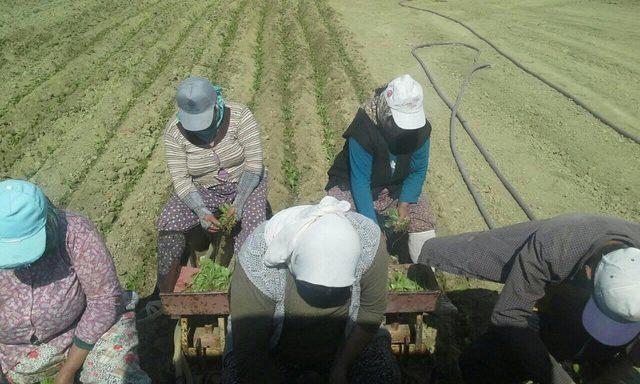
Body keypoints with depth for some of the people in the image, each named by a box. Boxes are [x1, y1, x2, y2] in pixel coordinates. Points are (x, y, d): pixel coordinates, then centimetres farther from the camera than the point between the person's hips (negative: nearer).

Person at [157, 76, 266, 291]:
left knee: (254, 221, -29)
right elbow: (181, 179, -16)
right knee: (168, 223, -18)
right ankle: (164, 291, -2)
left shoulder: (239, 116, -22)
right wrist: (201, 211, -31)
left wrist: (239, 202, -30)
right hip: (203, 189, 2)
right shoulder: (174, 131, -17)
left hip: (244, 183, -1)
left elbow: (254, 163, -21)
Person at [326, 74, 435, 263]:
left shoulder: (420, 128, -18)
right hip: (354, 187, -4)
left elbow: (418, 171, -7)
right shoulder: (363, 129, -33)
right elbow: (360, 181, -29)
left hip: (398, 187, 5)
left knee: (423, 213, -14)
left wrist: (404, 204, -22)